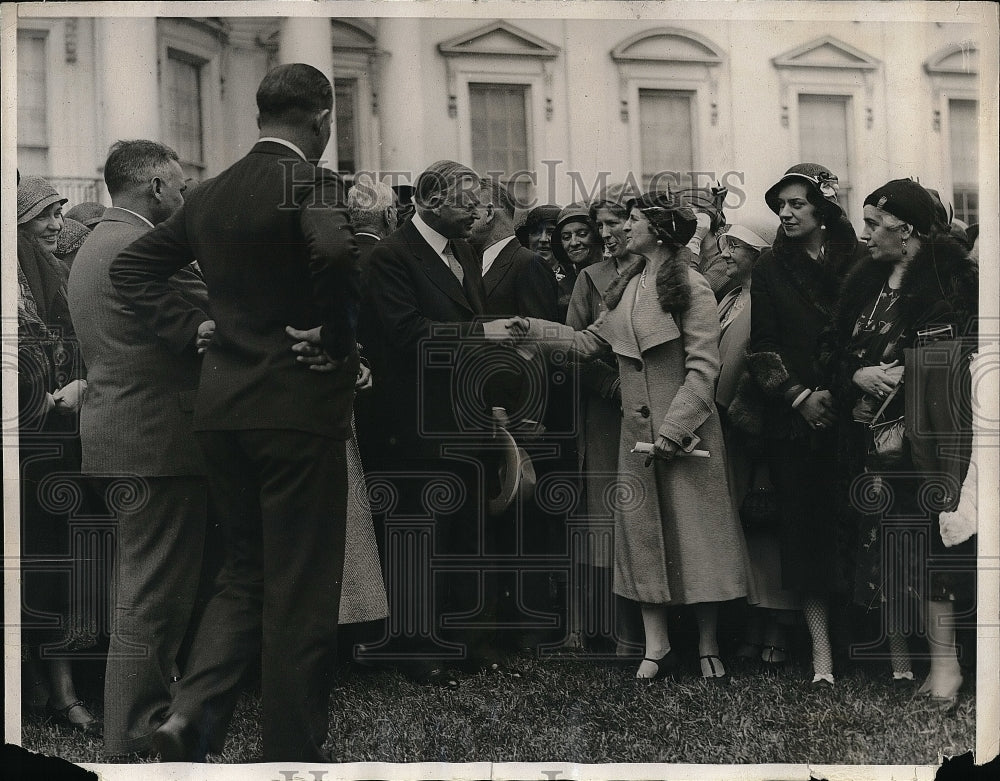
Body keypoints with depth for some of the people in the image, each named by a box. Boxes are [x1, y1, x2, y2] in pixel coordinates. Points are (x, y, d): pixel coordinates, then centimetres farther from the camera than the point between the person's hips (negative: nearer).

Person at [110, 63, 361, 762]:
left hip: (221, 405, 7)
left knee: (244, 571, 20)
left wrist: (192, 327, 10)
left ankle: (192, 711, 3)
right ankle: (293, 750, 11)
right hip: (299, 407, -6)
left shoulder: (211, 194, 10)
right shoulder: (312, 184, -11)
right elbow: (334, 251, -32)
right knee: (300, 588, 4)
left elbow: (133, 267, 17)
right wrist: (335, 337, -16)